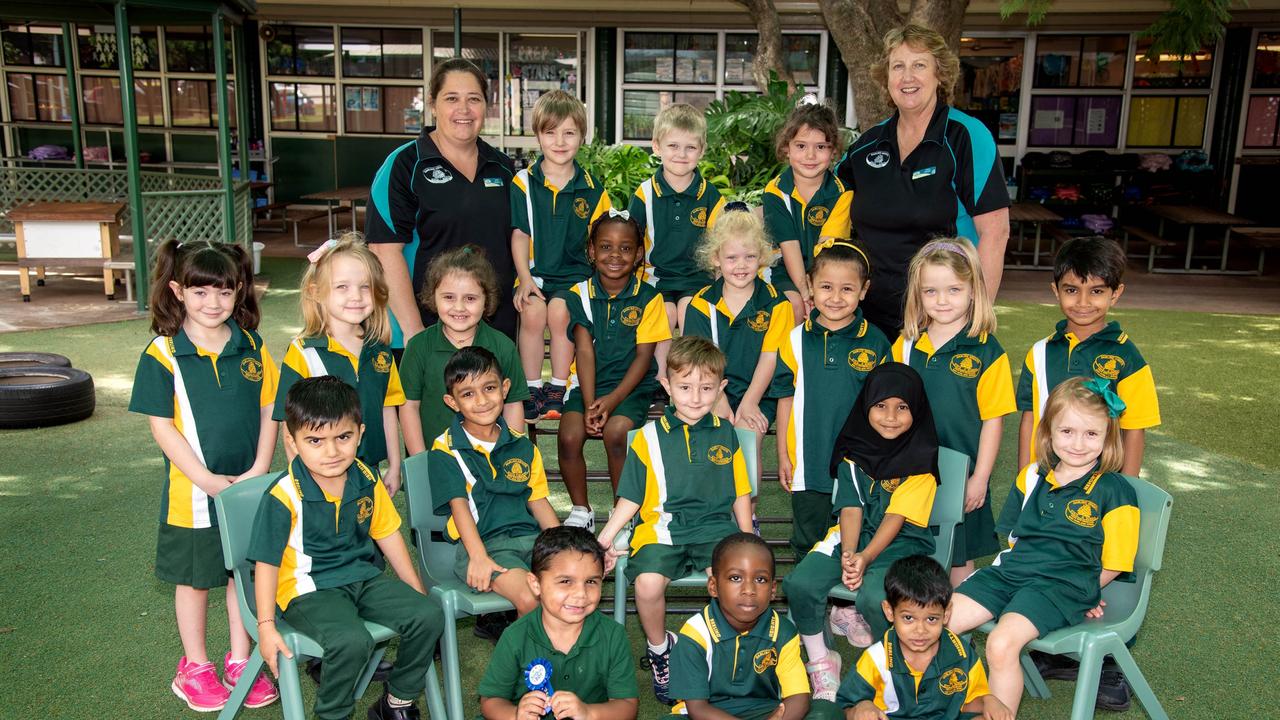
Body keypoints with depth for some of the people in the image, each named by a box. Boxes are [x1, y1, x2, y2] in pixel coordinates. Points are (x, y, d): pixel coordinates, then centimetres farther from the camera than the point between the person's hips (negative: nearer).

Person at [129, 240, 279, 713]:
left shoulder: (253, 346, 0)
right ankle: (194, 668, 31)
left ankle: (240, 661, 31)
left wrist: (259, 470, -9)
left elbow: (269, 411, 2)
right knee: (194, 579, 13)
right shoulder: (163, 354, -9)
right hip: (192, 492, -3)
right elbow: (161, 426, -10)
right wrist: (208, 479, -16)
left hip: (250, 487, 3)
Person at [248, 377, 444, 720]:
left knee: (428, 616, -12)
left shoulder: (367, 480, -1)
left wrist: (417, 591, 12)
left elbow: (387, 535, 10)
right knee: (351, 640, -32)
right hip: (308, 589, -5)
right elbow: (266, 562, -11)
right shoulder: (283, 497, -17)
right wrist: (266, 626, -14)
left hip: (363, 576, 6)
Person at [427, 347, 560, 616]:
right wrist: (479, 557, -21)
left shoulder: (522, 446, 15)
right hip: (482, 542, -4)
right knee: (530, 600, -30)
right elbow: (458, 505, -9)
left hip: (529, 535, 5)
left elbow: (537, 500, 15)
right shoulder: (445, 450, 1)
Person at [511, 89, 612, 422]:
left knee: (559, 312, -26)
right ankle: (532, 388, -9)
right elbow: (519, 234, 1)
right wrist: (525, 279, -9)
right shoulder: (523, 183, 3)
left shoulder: (592, 189, 5)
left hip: (575, 270, 0)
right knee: (532, 313, -26)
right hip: (535, 270, 0)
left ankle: (558, 389, -10)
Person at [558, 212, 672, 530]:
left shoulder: (648, 298, -2)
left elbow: (644, 355, -6)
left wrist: (613, 399, -18)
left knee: (616, 432, -28)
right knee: (569, 436, -21)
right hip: (588, 383, 2)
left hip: (631, 385, -2)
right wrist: (589, 404, -17)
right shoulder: (580, 295, 2)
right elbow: (585, 351, -6)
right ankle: (581, 510, 3)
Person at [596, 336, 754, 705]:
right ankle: (660, 648, 4)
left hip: (715, 526, 1)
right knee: (648, 583, -28)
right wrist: (606, 536, -2)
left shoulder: (726, 434, 11)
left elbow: (740, 494, 16)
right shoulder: (649, 437, 6)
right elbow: (631, 496, 9)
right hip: (662, 528, -1)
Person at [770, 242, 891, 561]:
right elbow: (785, 398, 4)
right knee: (808, 546, 15)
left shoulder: (876, 343, -4)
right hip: (808, 463, 1)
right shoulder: (796, 340, -2)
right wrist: (783, 456, 4)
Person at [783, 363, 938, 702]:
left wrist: (865, 558, -24)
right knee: (798, 583, -22)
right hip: (852, 536, 3)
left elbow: (896, 516, -12)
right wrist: (848, 554, -19)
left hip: (900, 542, -3)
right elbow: (851, 509, -2)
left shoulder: (921, 459, -6)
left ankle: (858, 619, 3)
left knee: (875, 598, -35)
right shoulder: (854, 452, 5)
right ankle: (820, 660, 0)